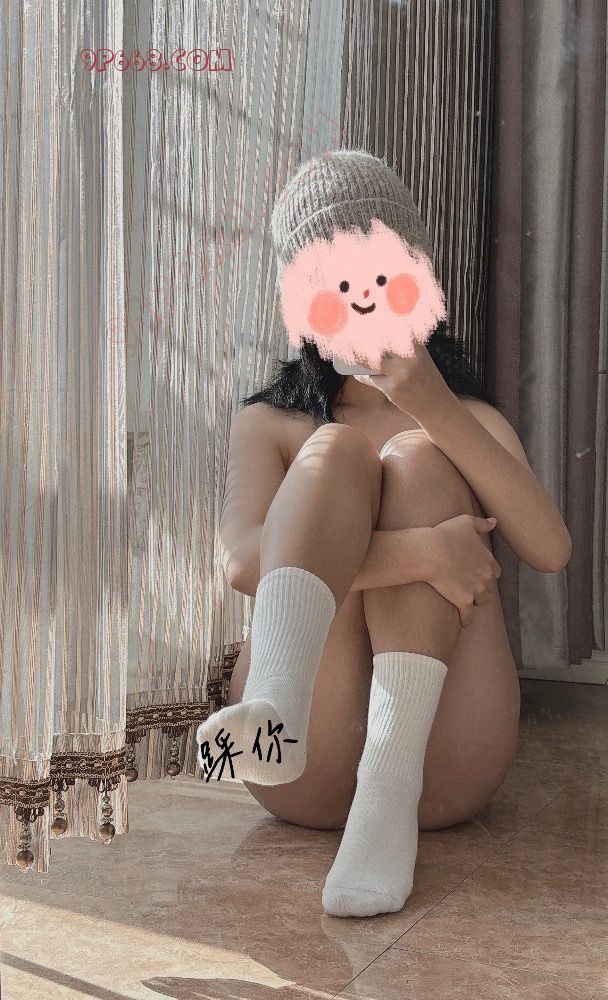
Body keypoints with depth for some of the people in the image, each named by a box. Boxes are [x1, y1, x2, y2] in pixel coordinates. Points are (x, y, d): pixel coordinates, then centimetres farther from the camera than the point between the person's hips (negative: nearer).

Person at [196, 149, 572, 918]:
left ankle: (392, 789, -32)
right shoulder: (268, 422, 14)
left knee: (417, 461, -14)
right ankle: (274, 710, -43)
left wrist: (437, 409, -12)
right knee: (335, 451, -14)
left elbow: (549, 551, -2)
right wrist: (416, 553, -22)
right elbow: (243, 561, -8)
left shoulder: (469, 418, 19)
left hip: (442, 761, 1)